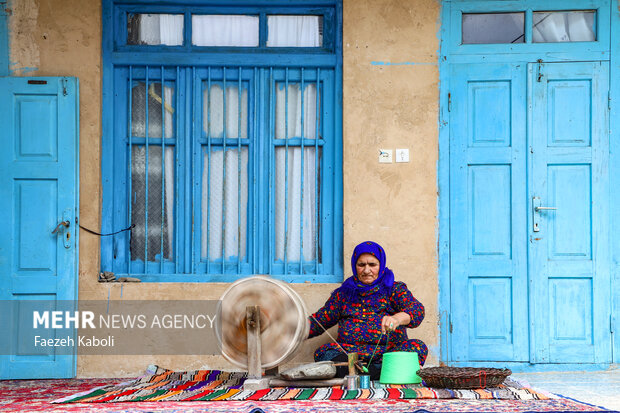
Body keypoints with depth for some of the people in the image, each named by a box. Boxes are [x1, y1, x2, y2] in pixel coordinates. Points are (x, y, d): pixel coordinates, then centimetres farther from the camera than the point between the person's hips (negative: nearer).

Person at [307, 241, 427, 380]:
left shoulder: (395, 289, 13)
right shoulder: (343, 293, 20)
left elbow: (417, 310, -6)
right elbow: (319, 321, 21)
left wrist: (397, 318, -29)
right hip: (350, 352, 1)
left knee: (417, 347, -29)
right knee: (325, 351, -26)